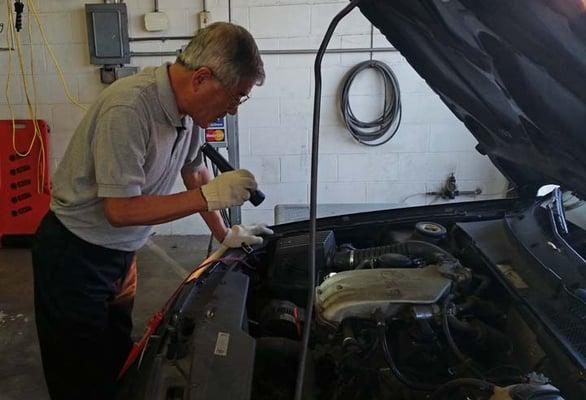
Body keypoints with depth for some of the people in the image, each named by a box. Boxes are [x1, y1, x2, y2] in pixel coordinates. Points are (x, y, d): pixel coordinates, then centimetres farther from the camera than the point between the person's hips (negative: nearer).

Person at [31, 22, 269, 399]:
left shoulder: (187, 111, -5)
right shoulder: (127, 109, -30)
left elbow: (196, 174, 12)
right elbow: (121, 211, -28)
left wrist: (225, 235, 12)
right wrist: (211, 196, -27)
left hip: (120, 252, 7)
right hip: (74, 255, -7)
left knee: (117, 359, 19)